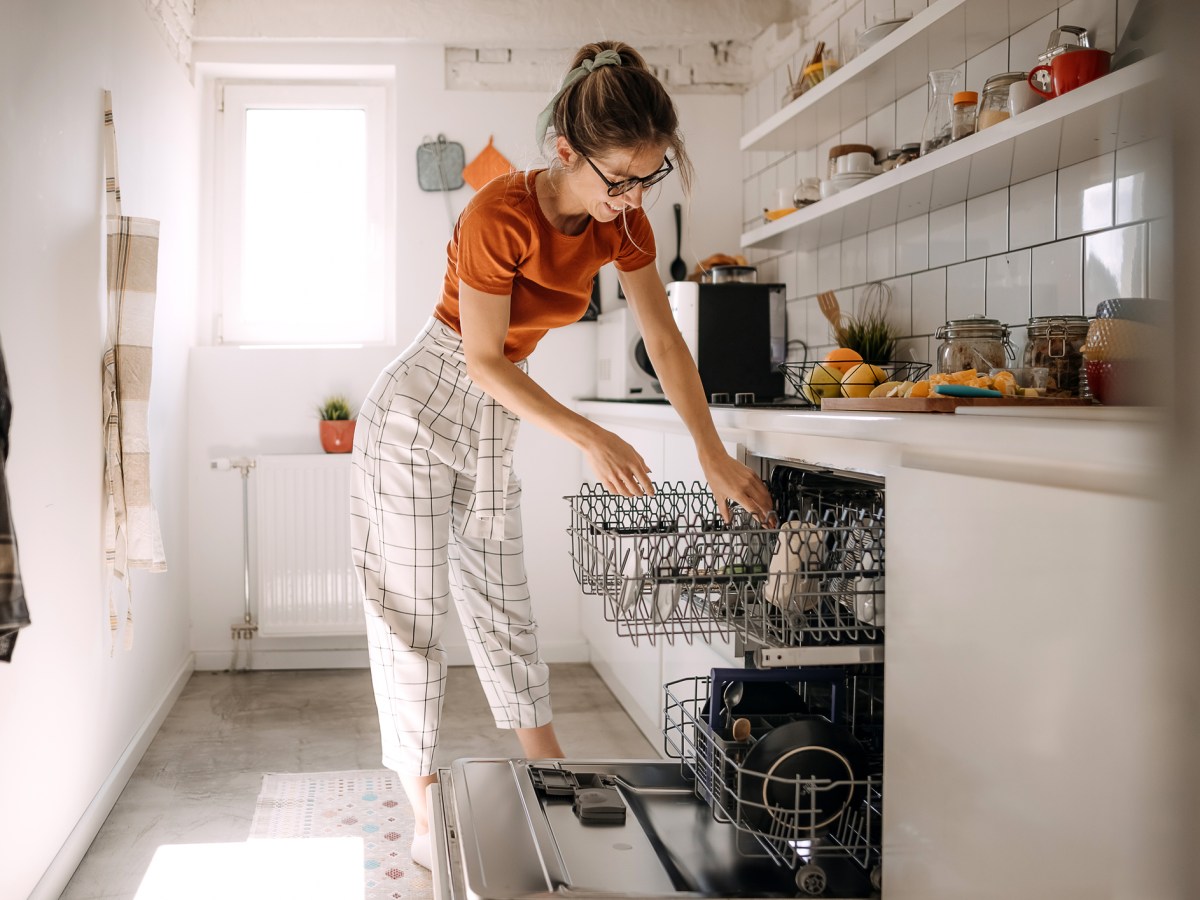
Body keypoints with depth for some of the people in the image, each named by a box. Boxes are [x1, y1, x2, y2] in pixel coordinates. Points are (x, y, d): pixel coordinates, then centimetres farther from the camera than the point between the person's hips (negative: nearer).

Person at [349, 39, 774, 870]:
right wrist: (589, 439, -24)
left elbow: (665, 340, -2)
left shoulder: (621, 221, -9)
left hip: (493, 422, 6)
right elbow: (483, 360, -22)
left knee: (503, 605, 13)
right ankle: (426, 817, 10)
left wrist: (715, 457, -4)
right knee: (412, 610, 1)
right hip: (418, 415, -6)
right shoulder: (501, 216, -28)